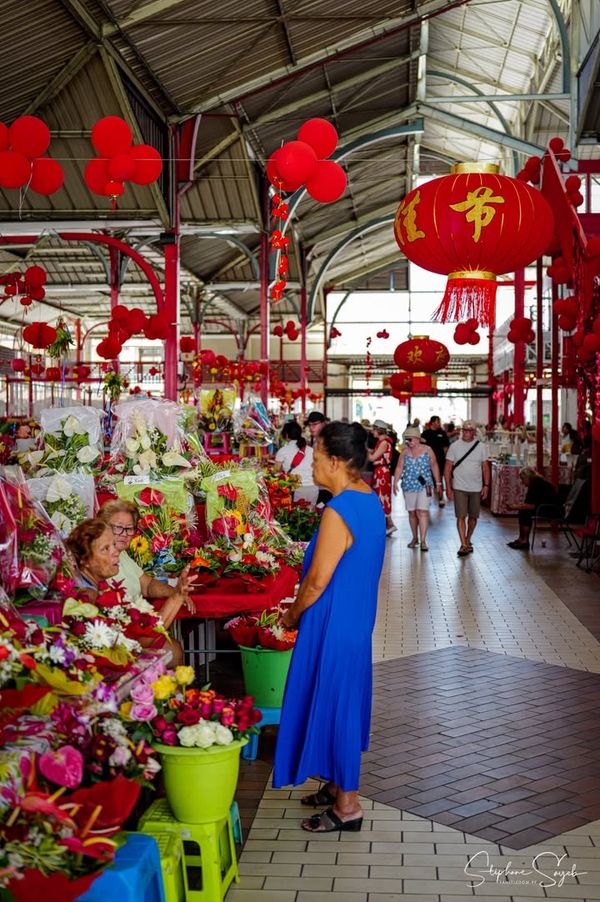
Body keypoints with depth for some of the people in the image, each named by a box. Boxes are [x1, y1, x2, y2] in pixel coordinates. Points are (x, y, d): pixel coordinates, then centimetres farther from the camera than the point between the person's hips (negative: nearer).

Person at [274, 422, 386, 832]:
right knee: (345, 702, 20)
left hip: (335, 625, -10)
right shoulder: (370, 499, 4)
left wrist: (292, 615, -5)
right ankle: (341, 785, 35)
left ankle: (347, 806, 17)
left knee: (334, 703, 3)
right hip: (358, 618, 10)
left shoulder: (338, 512, -25)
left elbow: (317, 580, -23)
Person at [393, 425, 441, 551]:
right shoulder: (405, 452, 4)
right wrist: (395, 482, -10)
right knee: (412, 512, 9)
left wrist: (438, 482, 4)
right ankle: (415, 538, 24)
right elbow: (399, 468, 1)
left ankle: (423, 540, -13)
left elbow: (434, 466, 4)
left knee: (422, 512, -12)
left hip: (424, 486, -3)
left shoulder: (427, 450, -1)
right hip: (409, 486, 3)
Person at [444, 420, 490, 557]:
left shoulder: (481, 447, 3)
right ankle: (464, 545, -9)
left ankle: (468, 541, 28)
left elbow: (485, 467, 7)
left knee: (473, 516, 10)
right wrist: (448, 487, -6)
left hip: (476, 488, 2)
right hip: (459, 488, -2)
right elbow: (448, 468, -1)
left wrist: (486, 485, -1)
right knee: (461, 516, -9)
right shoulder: (454, 446, -2)